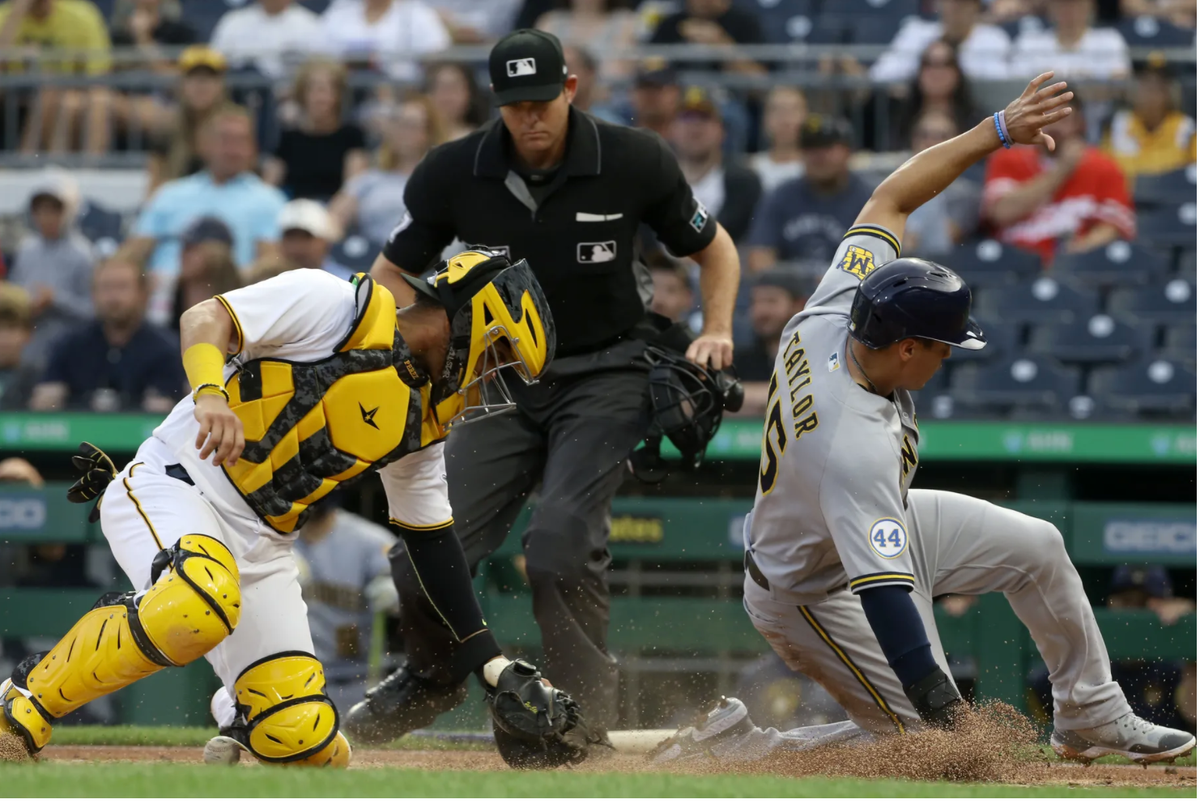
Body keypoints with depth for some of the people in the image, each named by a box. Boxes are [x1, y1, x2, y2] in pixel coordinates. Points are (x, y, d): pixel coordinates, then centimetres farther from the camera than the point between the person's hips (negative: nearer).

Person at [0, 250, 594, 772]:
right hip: (172, 490, -7)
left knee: (305, 742, -11)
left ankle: (241, 738, 26)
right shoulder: (336, 307, -9)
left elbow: (433, 542, 18)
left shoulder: (420, 421, 12)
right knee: (201, 604, -40)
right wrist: (210, 392, -37)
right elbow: (205, 318, -15)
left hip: (261, 546, 7)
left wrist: (494, 668, 13)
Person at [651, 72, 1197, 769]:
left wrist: (998, 131, -11)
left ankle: (1094, 719, 27)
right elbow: (885, 602, -46)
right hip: (817, 592, -9)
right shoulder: (857, 448, -43)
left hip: (878, 525, 9)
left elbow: (893, 197, -7)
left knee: (1037, 547, 11)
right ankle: (733, 746, 0)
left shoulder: (834, 312, -21)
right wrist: (947, 717, -50)